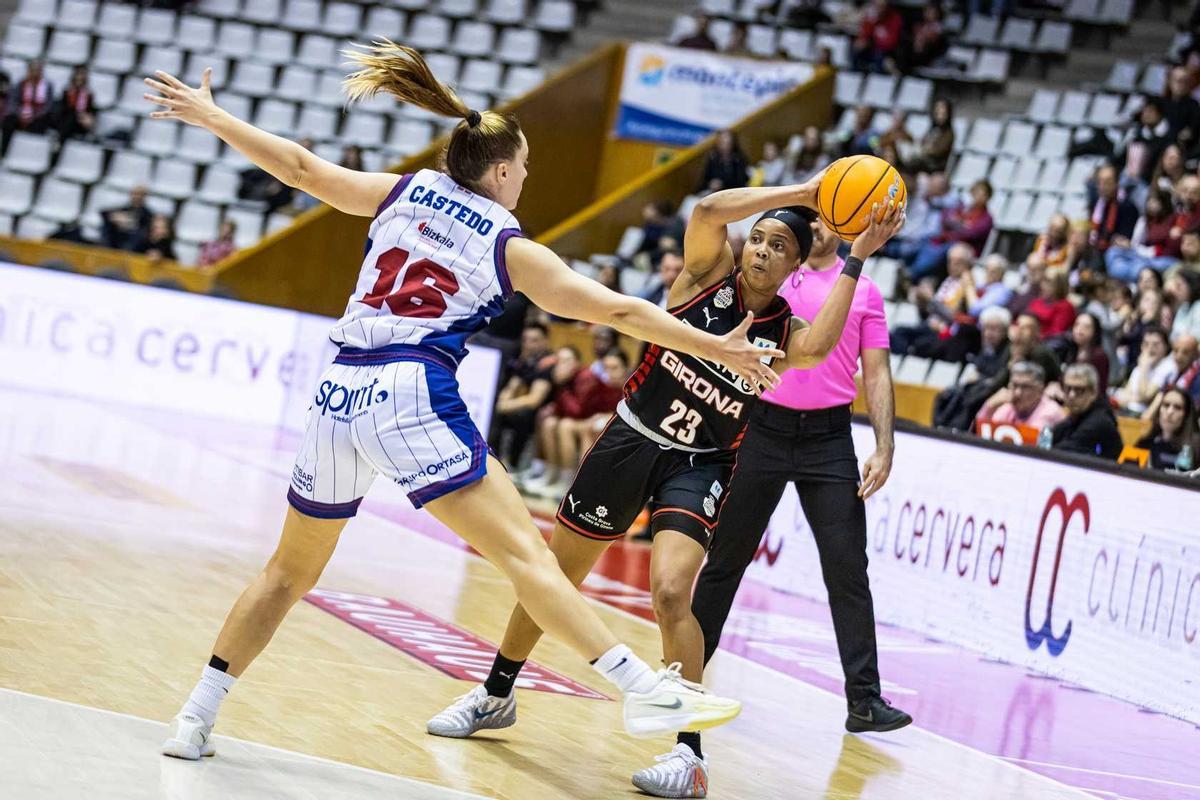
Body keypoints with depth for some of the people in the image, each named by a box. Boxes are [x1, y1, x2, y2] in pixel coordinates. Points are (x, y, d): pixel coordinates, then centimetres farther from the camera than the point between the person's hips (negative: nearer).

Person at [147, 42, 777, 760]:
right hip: (415, 399, -5)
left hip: (339, 397, 5)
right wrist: (716, 348, 8)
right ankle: (644, 688, -20)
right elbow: (619, 310, 3)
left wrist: (208, 115, 28)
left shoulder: (403, 193, 17)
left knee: (290, 570, 18)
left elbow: (300, 167, 17)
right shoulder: (511, 248, 7)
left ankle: (196, 720, 18)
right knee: (524, 551, -10)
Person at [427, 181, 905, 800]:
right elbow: (709, 210, -24)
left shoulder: (784, 332, -7)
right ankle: (495, 696, 34)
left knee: (671, 591, -24)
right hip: (631, 439, 2)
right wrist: (804, 193, -24)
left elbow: (817, 350, -30)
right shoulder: (710, 269, -5)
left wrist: (856, 260, -26)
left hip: (699, 465, -2)